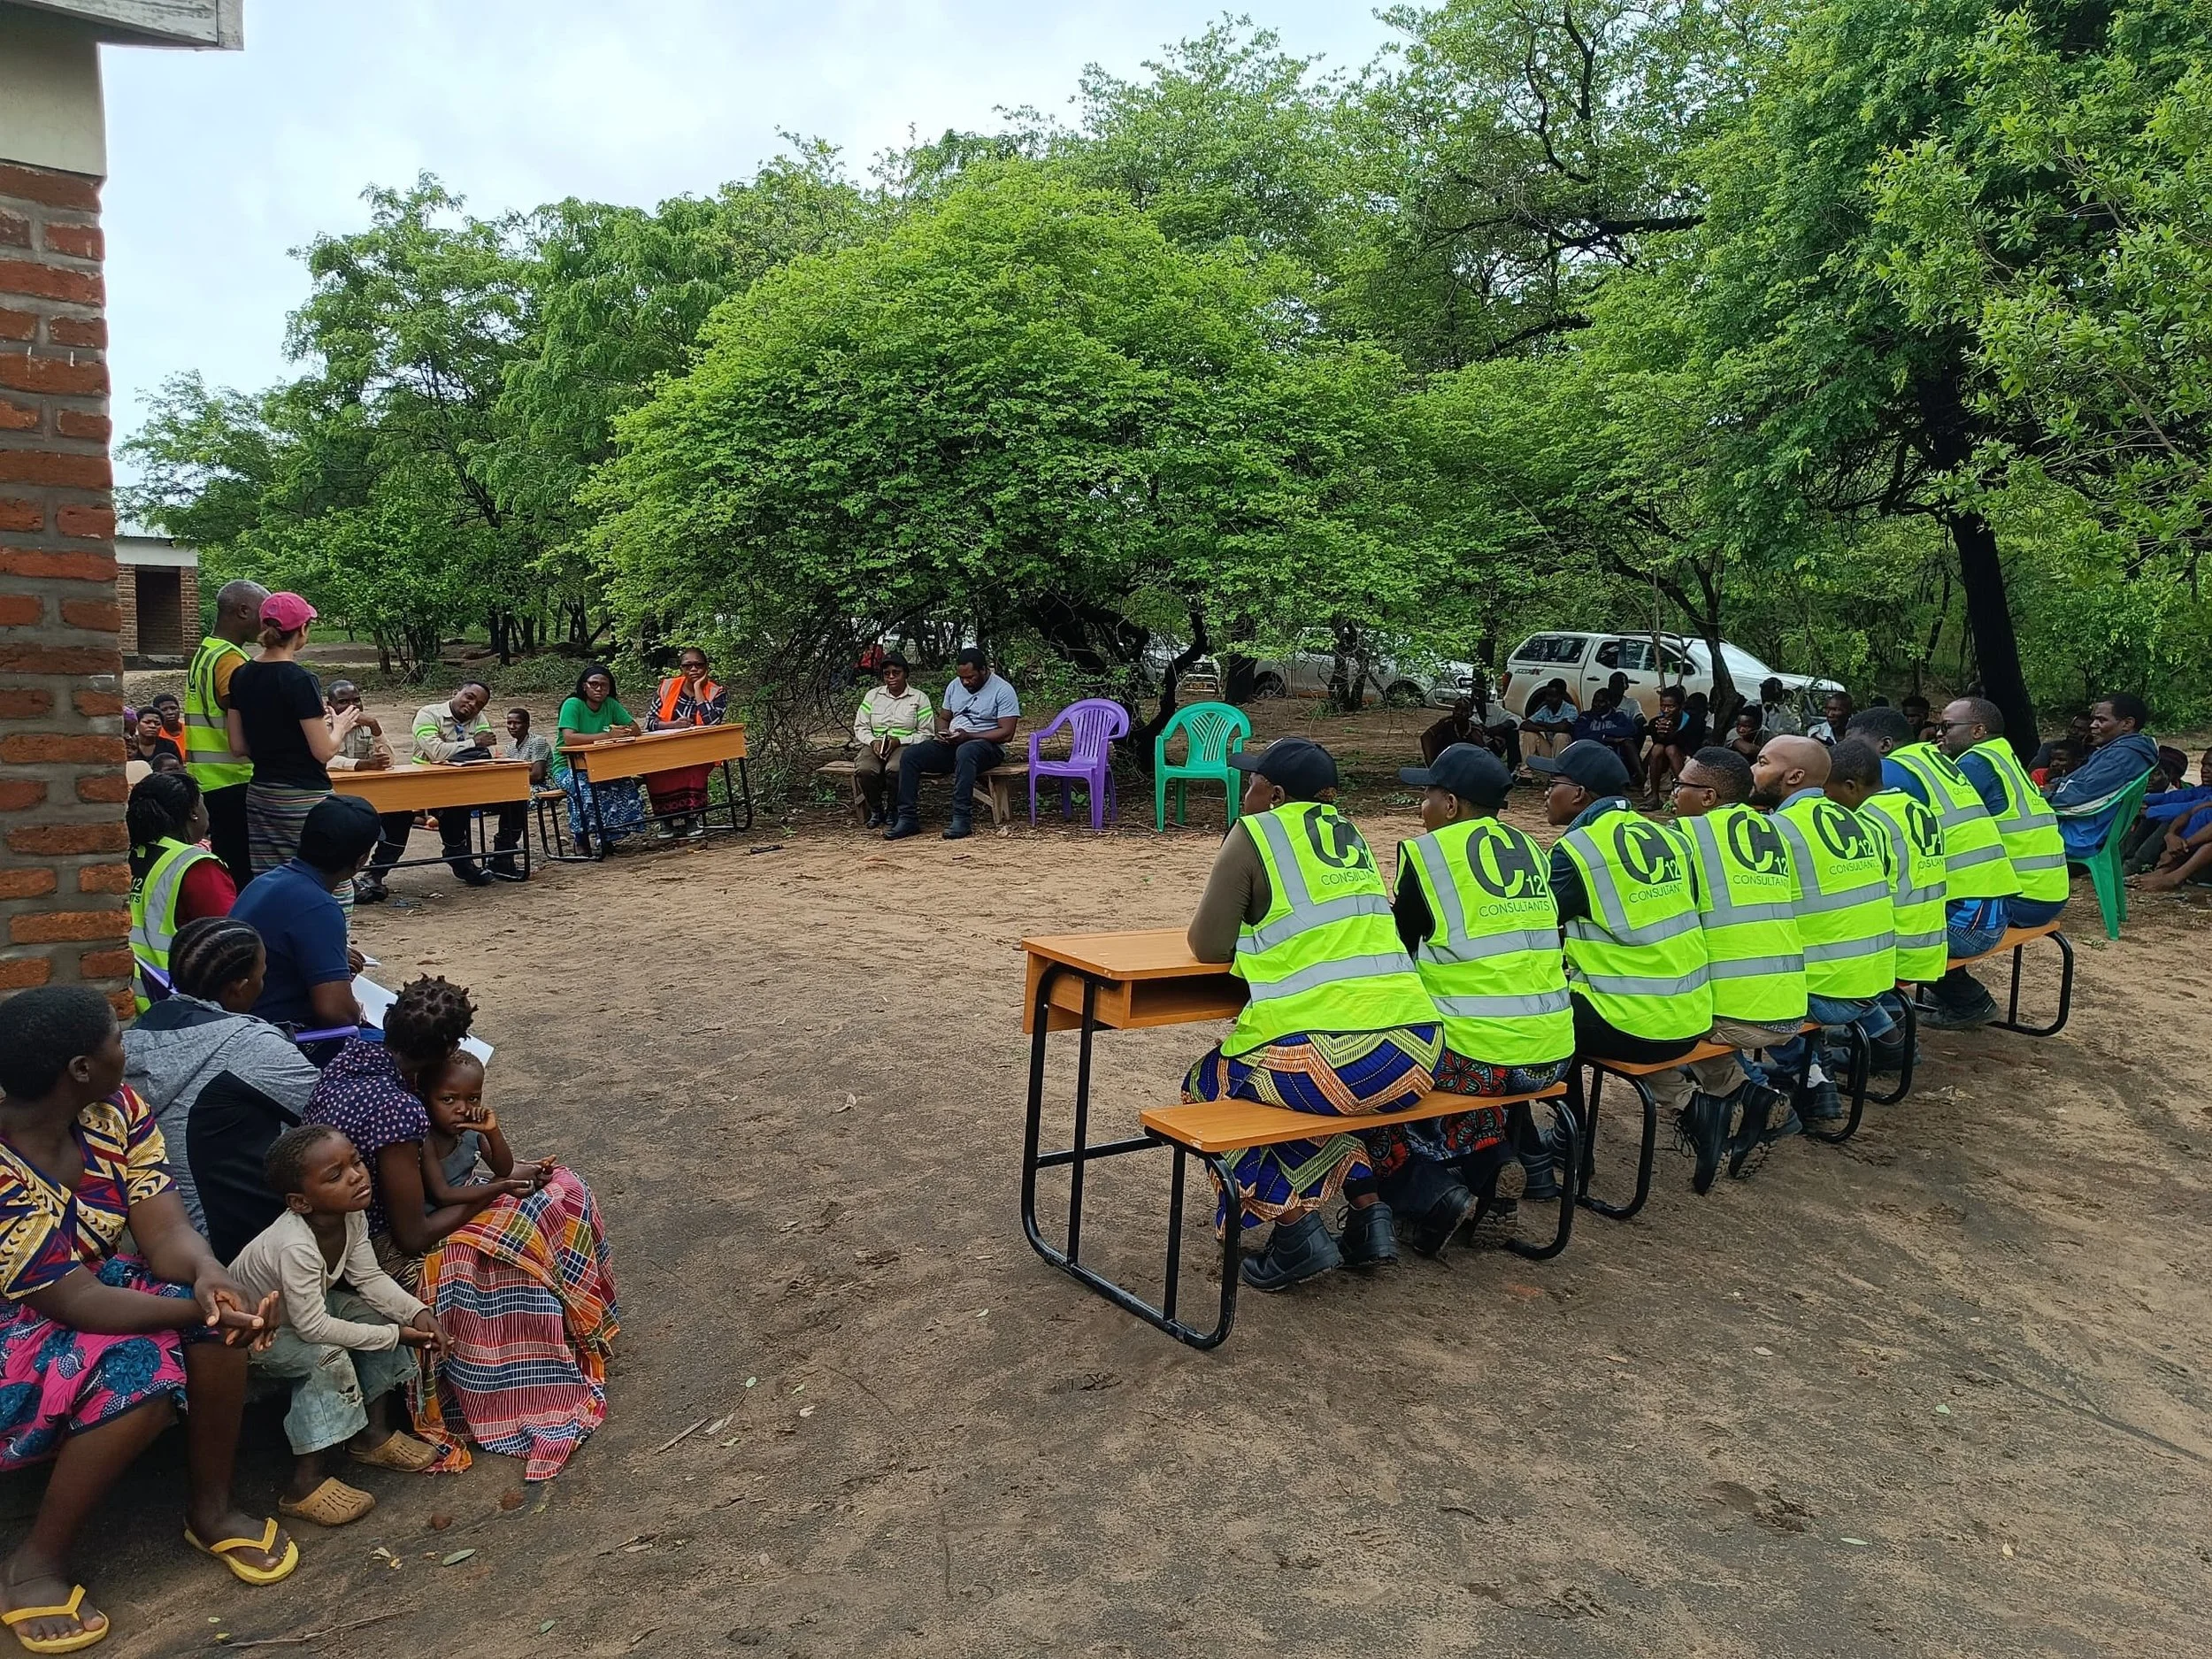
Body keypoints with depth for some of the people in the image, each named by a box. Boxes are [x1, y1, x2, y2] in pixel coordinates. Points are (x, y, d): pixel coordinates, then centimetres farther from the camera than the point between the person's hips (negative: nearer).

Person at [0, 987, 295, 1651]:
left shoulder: (115, 1110, -11)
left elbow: (164, 1231, -15)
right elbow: (73, 1301, -32)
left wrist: (208, 1275, -37)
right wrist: (193, 1311, -42)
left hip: (93, 1280, 6)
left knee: (222, 1311, -21)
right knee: (138, 1369, -32)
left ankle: (210, 1508, 0)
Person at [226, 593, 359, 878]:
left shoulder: (242, 676, 6)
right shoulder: (299, 680, -15)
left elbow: (238, 746, 11)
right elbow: (324, 751, -14)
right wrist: (340, 725, 4)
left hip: (260, 797, 8)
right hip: (303, 799, -7)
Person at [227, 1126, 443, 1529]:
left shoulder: (351, 1215, -16)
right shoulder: (295, 1246, -40)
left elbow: (369, 1277, -5)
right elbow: (313, 1327, -35)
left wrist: (416, 1312, -21)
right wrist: (393, 1336, -28)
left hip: (299, 1308, 8)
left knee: (377, 1313, -6)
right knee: (326, 1357, -29)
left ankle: (373, 1434, 7)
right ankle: (306, 1482, -18)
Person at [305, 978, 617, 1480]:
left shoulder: (355, 1054, -7)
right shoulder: (398, 1111, -32)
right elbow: (412, 1240, -23)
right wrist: (496, 1190, -13)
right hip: (379, 1257, -9)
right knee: (556, 1201, -7)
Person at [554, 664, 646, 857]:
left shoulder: (611, 704, 0)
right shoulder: (573, 704, -15)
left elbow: (635, 729, -1)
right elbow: (569, 738, -29)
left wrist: (619, 733, -23)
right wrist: (607, 735, -34)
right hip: (568, 767, -5)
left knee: (626, 784, -22)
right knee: (586, 789, -35)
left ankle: (607, 836, -8)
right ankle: (581, 840, -15)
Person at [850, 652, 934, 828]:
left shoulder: (919, 697, 7)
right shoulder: (873, 695, 16)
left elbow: (926, 733, 0)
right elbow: (860, 727, 13)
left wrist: (899, 741, -13)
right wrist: (873, 741, -8)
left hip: (905, 746, -3)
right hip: (875, 745, 3)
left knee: (895, 769, -38)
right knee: (864, 770, -32)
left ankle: (892, 810, -11)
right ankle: (876, 810, -5)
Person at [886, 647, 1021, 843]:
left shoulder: (1003, 691, -7)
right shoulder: (954, 686, 14)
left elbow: (1007, 733, -13)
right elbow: (943, 718, 22)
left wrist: (968, 736, -20)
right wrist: (943, 733, -3)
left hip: (987, 745, -6)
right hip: (951, 745, 6)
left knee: (965, 751, -42)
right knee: (909, 755, -16)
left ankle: (962, 819, -43)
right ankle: (908, 818, -18)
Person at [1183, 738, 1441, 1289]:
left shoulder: (1254, 833, -1)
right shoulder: (1349, 834, 18)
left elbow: (1209, 945, 0)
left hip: (1326, 1061, -7)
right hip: (1417, 1057, 7)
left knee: (1207, 1087, 20)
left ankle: (1294, 1224, 7)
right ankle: (1366, 1207, 21)